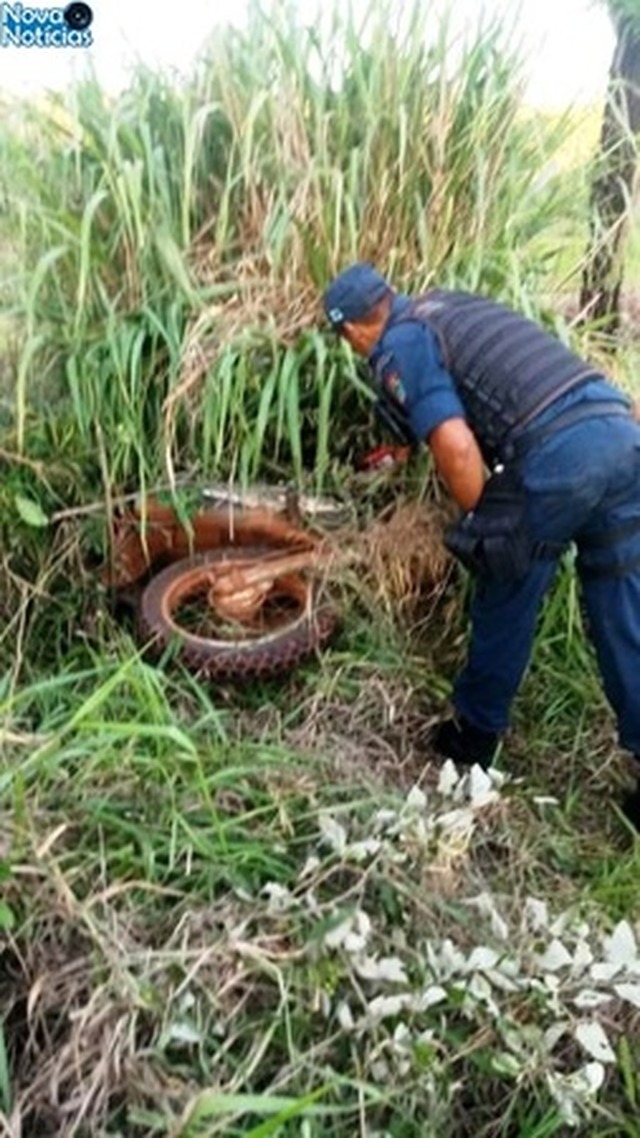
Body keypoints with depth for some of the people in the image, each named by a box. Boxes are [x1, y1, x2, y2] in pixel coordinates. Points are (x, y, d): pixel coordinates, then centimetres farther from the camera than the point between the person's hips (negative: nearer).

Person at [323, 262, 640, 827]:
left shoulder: (398, 351, 2)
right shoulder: (450, 301, 27)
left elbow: (457, 447, -12)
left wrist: (485, 528, 6)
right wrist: (404, 446, 54)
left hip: (558, 453, -7)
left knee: (506, 600, 14)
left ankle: (477, 733, 31)